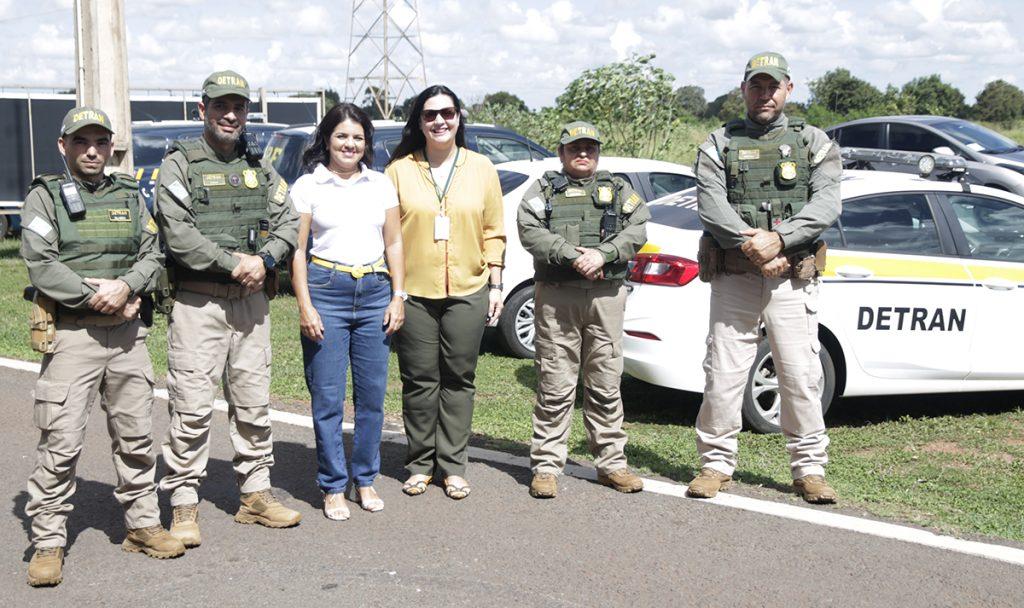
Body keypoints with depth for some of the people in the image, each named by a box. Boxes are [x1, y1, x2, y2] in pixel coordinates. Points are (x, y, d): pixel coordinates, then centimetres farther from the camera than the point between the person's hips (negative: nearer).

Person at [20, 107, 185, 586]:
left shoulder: (129, 196, 15)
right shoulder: (45, 196, 3)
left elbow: (153, 255, 7)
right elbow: (40, 264, -8)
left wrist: (125, 287, -12)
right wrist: (95, 295, -14)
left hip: (127, 332, 4)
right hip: (70, 334, -4)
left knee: (136, 435, 10)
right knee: (61, 442, -7)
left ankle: (142, 525, 22)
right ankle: (48, 542, 1)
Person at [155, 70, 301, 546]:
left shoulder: (259, 168, 15)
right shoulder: (178, 165, -2)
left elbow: (288, 222, 8)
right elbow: (178, 235, -13)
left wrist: (263, 260, -10)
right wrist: (233, 262, -14)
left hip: (251, 301, 5)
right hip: (197, 303, -5)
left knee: (254, 403, 10)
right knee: (192, 407, -5)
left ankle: (256, 493, 21)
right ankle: (184, 504, 4)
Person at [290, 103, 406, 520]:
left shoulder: (381, 185, 11)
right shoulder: (308, 186, 2)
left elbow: (394, 244, 13)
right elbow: (297, 250, -1)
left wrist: (398, 297, 5)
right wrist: (305, 306, -8)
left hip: (374, 291, 3)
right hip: (326, 291, -3)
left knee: (372, 394, 5)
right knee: (327, 398, 0)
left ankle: (365, 479, 19)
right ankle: (333, 487, 10)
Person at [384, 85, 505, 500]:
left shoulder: (481, 168, 8)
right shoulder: (399, 169, 3)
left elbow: (494, 232, 9)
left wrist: (495, 285, 4)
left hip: (468, 292, 1)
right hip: (413, 292, -1)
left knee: (458, 380, 5)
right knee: (419, 380, 4)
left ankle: (453, 465, 15)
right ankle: (420, 464, 17)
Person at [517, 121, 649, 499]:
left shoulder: (619, 190, 18)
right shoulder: (543, 189, 13)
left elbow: (637, 230, 3)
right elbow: (529, 231, -3)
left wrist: (602, 254, -14)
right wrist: (571, 256, -15)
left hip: (606, 296, 2)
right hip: (556, 297, -2)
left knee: (606, 383, 6)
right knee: (555, 385, -2)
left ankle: (611, 463, 14)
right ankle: (546, 466, 3)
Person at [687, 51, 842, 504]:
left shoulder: (814, 143, 12)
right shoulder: (719, 144, 10)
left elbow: (826, 204, -3)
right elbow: (711, 204, -4)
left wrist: (778, 239, -16)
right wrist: (749, 244, -18)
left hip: (792, 279, 0)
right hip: (733, 278, 0)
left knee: (801, 376, 0)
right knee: (723, 373, 0)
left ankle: (809, 470, 10)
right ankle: (716, 463, 13)